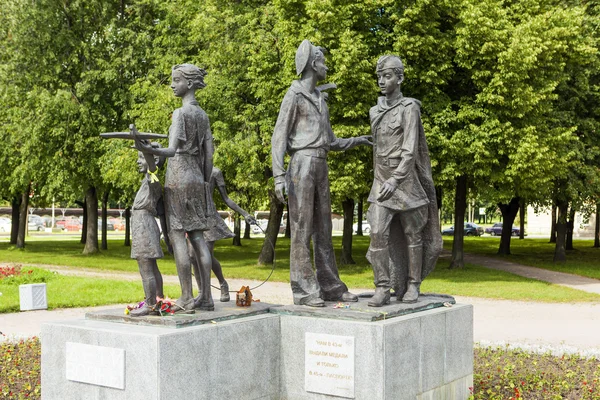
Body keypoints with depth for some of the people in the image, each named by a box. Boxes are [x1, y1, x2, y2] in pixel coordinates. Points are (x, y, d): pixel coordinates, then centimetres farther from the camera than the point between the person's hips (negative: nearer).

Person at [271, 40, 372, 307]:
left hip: (321, 167, 8)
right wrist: (278, 176, -18)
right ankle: (303, 289, -5)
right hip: (302, 164, -8)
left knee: (323, 230, 8)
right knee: (301, 229, -7)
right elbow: (279, 138, -8)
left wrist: (357, 141, 22)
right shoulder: (294, 96, -2)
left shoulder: (320, 100, 22)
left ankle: (329, 286, 13)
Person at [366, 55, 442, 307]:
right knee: (378, 233, -10)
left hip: (406, 180, -4)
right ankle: (382, 290, -8)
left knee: (412, 235, 6)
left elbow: (410, 150, -17)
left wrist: (395, 181, -28)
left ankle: (412, 286, 18)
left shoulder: (410, 108, -8)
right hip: (381, 182, 4)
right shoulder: (375, 112, 12)